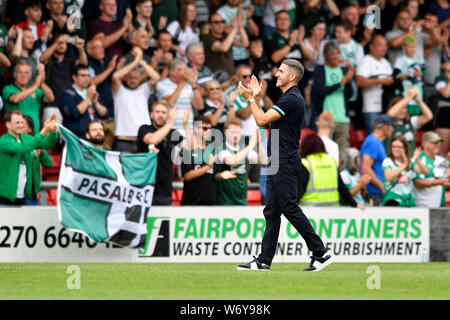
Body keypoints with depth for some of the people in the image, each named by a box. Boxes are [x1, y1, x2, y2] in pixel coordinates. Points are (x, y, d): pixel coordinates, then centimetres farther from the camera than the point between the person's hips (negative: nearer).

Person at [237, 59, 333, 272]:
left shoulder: (291, 99, -15)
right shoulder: (291, 98, 17)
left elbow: (262, 120, -19)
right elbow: (266, 121, 23)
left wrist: (250, 98, -7)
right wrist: (256, 98, 19)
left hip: (285, 164, -10)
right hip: (278, 163, 10)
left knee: (290, 209, -8)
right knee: (271, 212, 8)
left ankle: (321, 253, -5)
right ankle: (264, 261, 8)